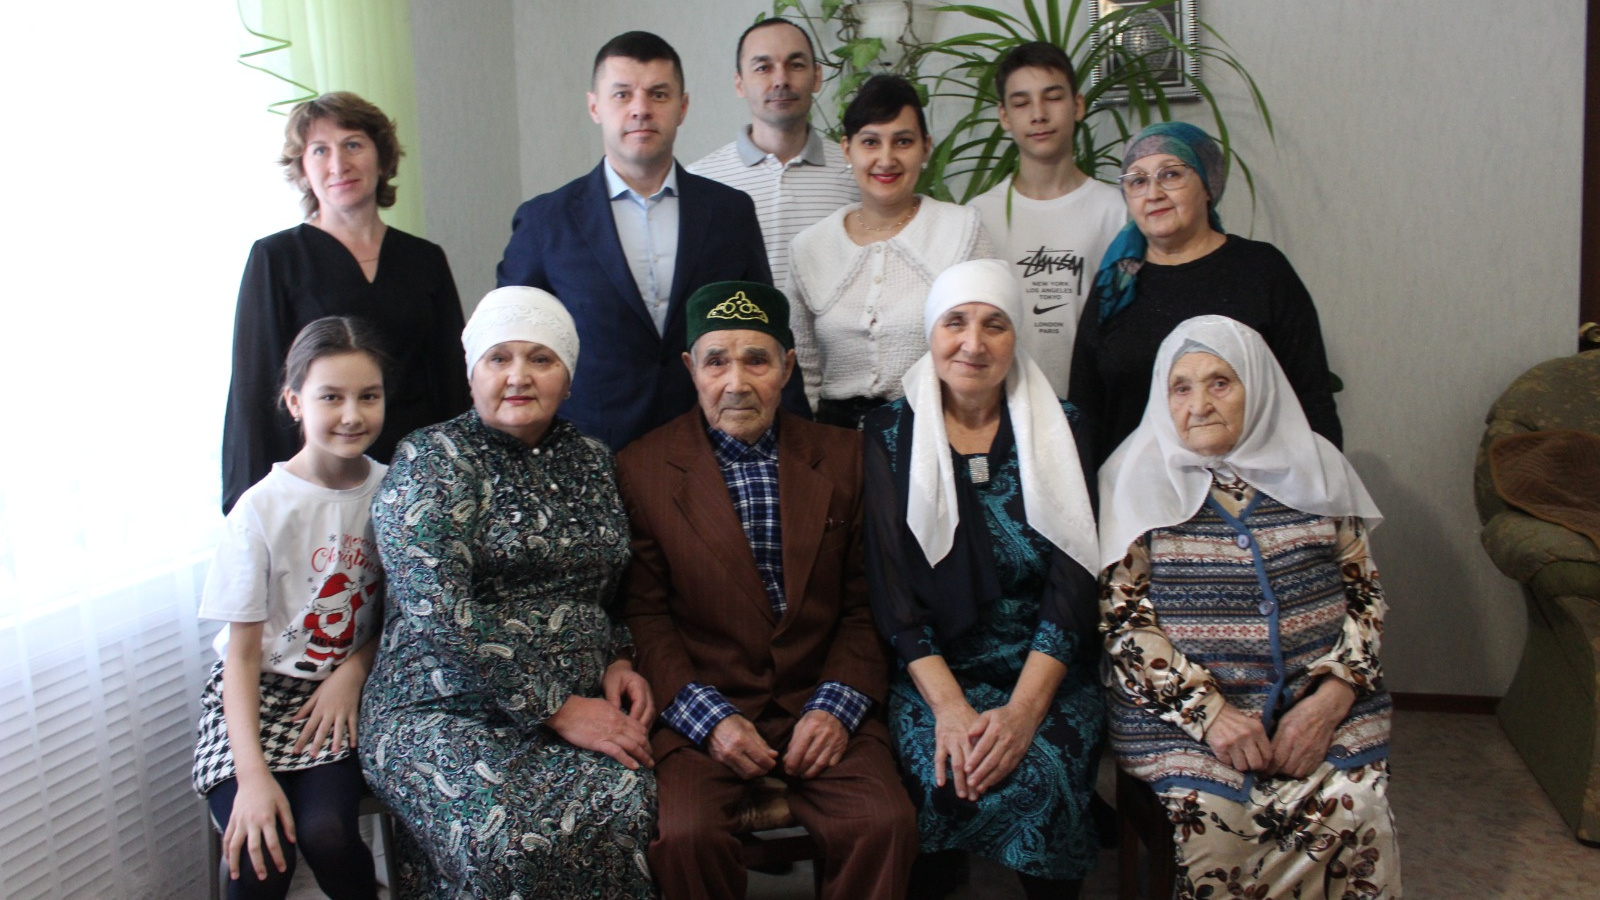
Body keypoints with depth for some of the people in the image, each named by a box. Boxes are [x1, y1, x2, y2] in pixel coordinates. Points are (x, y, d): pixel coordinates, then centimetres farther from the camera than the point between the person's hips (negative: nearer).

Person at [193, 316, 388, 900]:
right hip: (261, 687, -1)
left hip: (344, 685, 1)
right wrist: (252, 773, -19)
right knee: (260, 853, -22)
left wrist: (354, 672, -9)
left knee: (326, 831, -24)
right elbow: (242, 651, -9)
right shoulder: (262, 509, -11)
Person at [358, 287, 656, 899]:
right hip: (446, 713, -4)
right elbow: (440, 612, -16)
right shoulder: (431, 461, -3)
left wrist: (617, 659, 3)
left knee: (634, 804, -25)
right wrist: (556, 709, -18)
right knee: (519, 836, -33)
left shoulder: (591, 461, 14)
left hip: (582, 708, 5)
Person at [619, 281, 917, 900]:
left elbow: (865, 604, 5)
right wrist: (708, 717, -13)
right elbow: (644, 615, -1)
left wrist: (837, 706, -8)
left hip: (821, 704, 2)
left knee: (884, 825, -22)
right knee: (684, 836, -26)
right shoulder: (642, 469, 1)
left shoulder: (844, 457, 7)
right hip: (697, 706, -1)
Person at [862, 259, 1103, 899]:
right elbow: (891, 588, -3)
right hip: (933, 670, 0)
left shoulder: (1057, 430, 4)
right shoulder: (891, 433, 3)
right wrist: (950, 706, -16)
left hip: (1047, 671, 1)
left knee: (1043, 779, -26)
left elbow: (1072, 585, -2)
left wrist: (1022, 710, -15)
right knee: (941, 776, -27)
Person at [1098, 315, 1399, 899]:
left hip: (1318, 703, 3)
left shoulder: (1312, 468, 11)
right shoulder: (1137, 480, 2)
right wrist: (1207, 711, -14)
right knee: (1208, 824, -26)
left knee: (1354, 813, -23)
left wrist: (1332, 696, -6)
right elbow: (1119, 613, -4)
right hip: (1181, 709, -2)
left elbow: (1364, 592, 10)